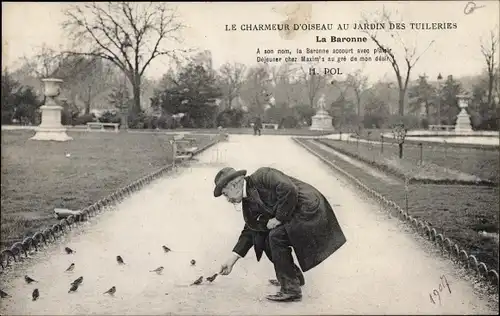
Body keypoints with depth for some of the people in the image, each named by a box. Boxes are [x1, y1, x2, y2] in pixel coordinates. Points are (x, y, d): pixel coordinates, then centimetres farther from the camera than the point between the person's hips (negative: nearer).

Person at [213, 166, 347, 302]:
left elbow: (289, 190, -28)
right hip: (295, 215, 9)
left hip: (309, 209, -9)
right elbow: (250, 230, 14)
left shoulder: (262, 176, -17)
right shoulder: (249, 202, 10)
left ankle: (291, 289, -8)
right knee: (268, 241, 6)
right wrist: (232, 259, 11)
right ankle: (295, 276, 27)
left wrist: (278, 218, -17)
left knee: (276, 237, -18)